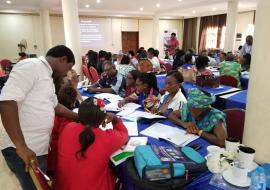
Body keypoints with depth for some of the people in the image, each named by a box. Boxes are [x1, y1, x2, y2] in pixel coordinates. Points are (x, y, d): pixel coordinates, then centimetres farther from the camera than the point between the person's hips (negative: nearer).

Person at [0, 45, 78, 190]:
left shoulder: (47, 76, 15)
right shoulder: (31, 66, -14)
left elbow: (55, 106, 28)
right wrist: (21, 146, -27)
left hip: (39, 148, 9)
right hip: (22, 150, -9)